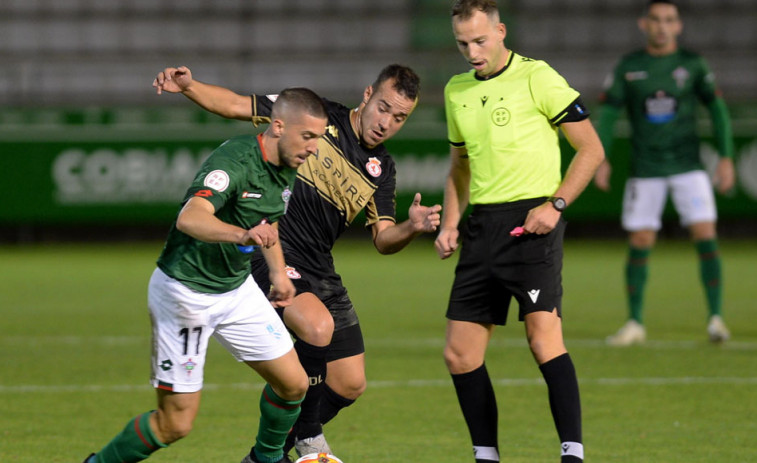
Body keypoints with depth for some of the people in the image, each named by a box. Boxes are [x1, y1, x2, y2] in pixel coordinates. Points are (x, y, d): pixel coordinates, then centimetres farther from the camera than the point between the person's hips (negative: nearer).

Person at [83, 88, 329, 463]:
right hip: (185, 293, -8)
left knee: (293, 383, 4)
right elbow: (189, 219, -45)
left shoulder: (287, 168, 1)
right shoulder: (234, 162, -28)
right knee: (176, 422, -5)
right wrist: (242, 234, -61)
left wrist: (278, 272, 24)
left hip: (237, 288, 8)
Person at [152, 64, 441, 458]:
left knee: (350, 384, 5)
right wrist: (187, 86, -19)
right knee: (318, 326, -32)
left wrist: (413, 227, -18)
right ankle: (307, 436, -8)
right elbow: (235, 105, -2)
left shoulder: (380, 169, 9)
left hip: (318, 270, 7)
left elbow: (383, 240, 3)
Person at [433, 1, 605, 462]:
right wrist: (450, 224, 13)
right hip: (483, 225, 7)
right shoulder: (456, 91, 15)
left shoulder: (537, 77, -6)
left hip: (532, 221, -7)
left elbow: (591, 150, -5)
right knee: (460, 354, 4)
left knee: (544, 338, -20)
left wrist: (555, 204, -15)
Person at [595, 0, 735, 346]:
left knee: (705, 236, -13)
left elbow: (716, 109, 5)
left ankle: (715, 318, -8)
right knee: (639, 243, 1)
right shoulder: (628, 67, 2)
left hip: (688, 166, -1)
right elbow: (608, 113, 3)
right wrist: (600, 158, -8)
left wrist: (726, 158, -1)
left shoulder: (692, 64, 2)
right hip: (645, 170, 1)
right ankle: (635, 324, 12)